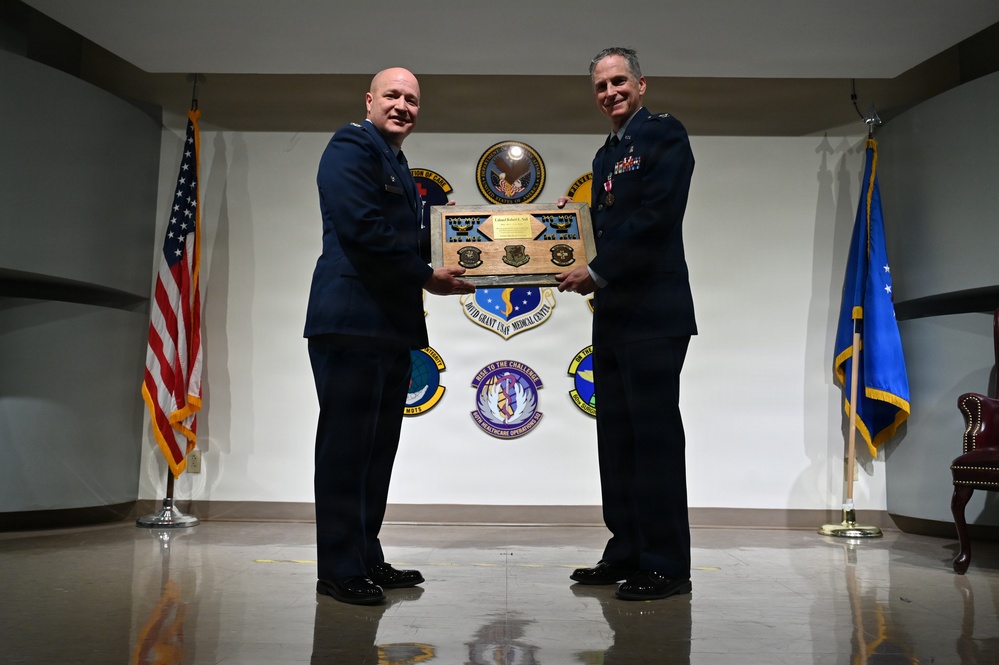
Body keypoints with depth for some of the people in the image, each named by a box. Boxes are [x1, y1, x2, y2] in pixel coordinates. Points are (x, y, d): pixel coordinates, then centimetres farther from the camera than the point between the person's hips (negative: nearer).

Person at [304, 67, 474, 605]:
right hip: (352, 320, -10)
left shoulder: (397, 166, 26)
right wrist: (426, 276, -11)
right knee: (346, 444, -6)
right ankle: (339, 570, 2)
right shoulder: (351, 148, -3)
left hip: (392, 325, 10)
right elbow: (362, 229, -17)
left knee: (377, 446, 12)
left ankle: (366, 560, 20)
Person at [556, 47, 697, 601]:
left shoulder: (664, 134, -3)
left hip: (653, 313, -9)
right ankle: (626, 553, 20)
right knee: (616, 435, 10)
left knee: (654, 434, -6)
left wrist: (597, 272, -14)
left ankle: (666, 565, 3)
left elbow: (655, 217, -16)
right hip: (612, 316, 9)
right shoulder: (605, 155, 22)